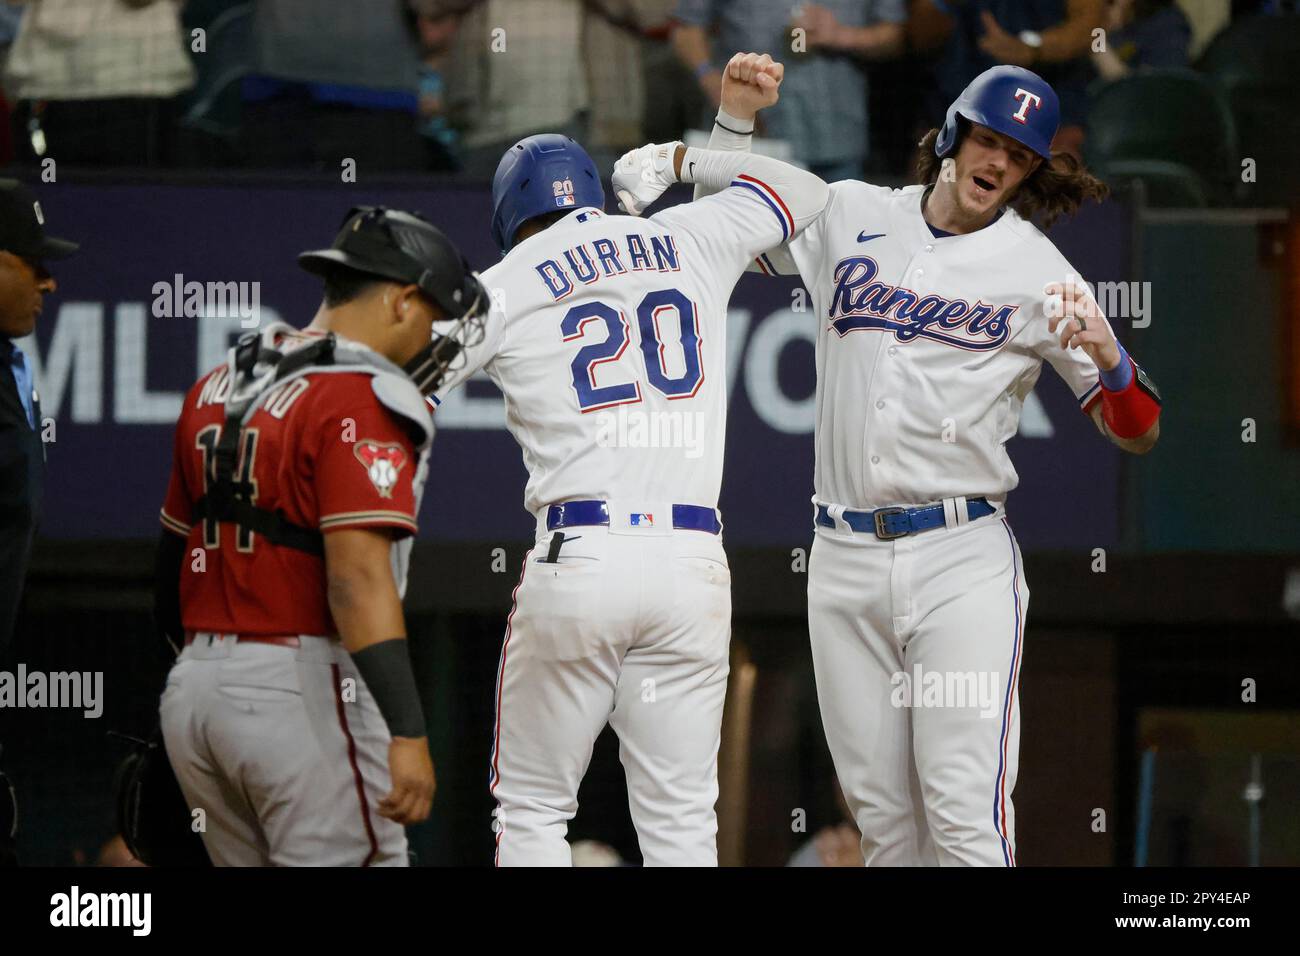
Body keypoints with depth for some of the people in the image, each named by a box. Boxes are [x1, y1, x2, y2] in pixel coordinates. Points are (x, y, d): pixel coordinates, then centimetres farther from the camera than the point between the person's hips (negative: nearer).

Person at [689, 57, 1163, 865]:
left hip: (962, 559, -4)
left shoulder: (1036, 270, 2)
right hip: (845, 558, 4)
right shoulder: (852, 216, 11)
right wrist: (739, 117, 9)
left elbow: (1137, 430, 0)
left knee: (966, 814, -15)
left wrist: (1106, 355, -22)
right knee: (880, 812, 5)